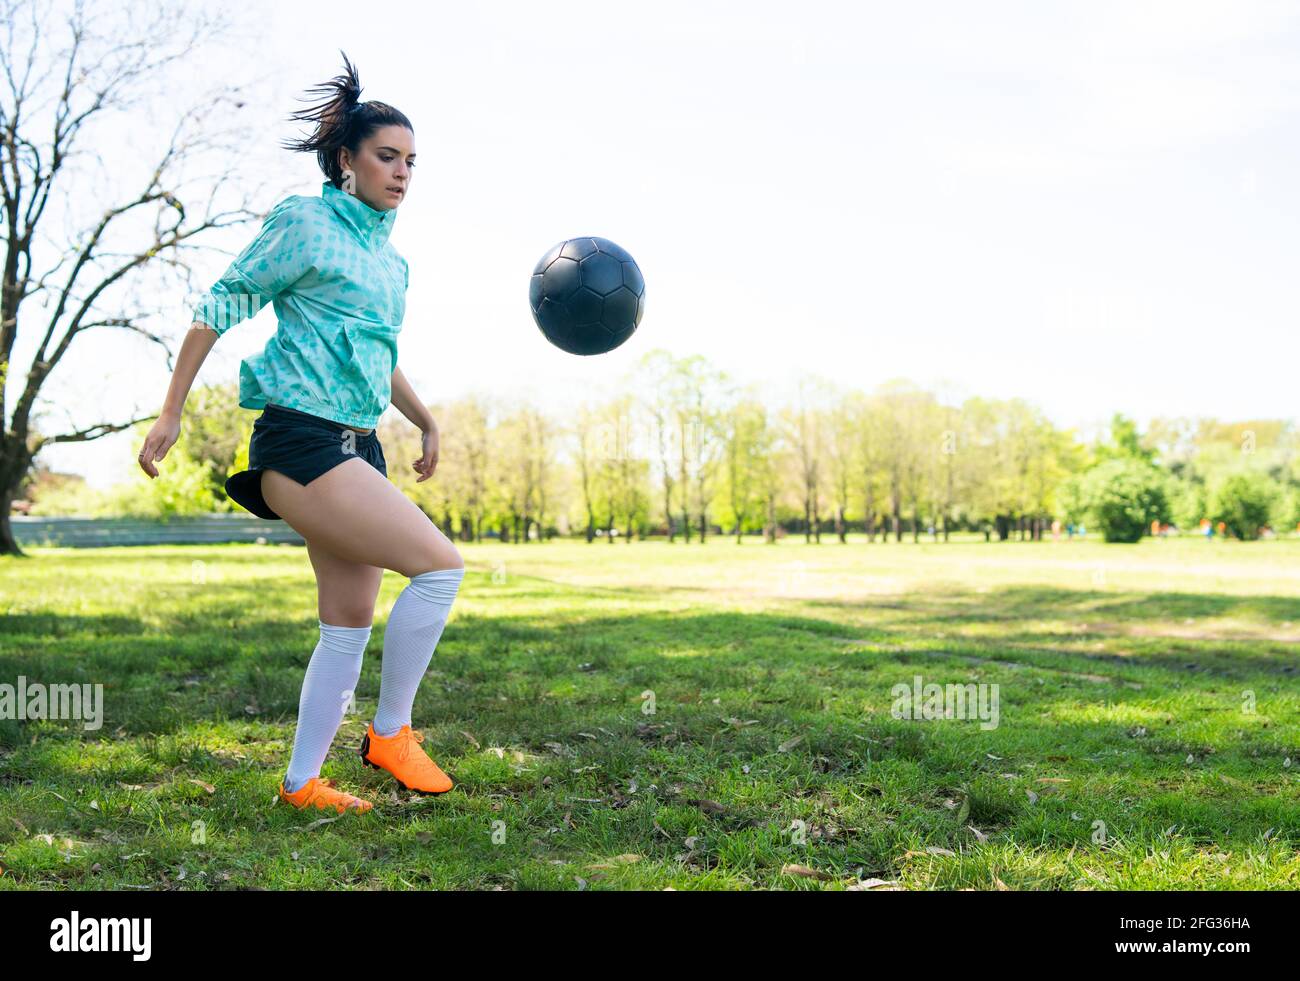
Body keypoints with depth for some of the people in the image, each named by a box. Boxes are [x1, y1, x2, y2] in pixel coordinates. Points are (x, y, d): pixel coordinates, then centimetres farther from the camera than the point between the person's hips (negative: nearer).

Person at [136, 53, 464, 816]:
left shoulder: (390, 258, 17)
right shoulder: (305, 225, -5)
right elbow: (220, 307, -4)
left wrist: (427, 421, 23)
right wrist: (172, 412, -5)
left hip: (357, 450, 9)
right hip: (301, 443, -8)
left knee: (350, 627, 7)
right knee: (440, 565, -18)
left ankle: (303, 783, 17)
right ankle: (391, 732, -4)